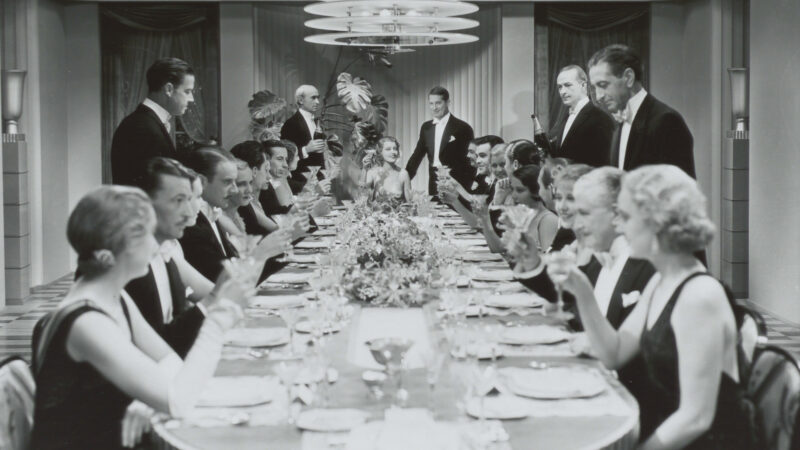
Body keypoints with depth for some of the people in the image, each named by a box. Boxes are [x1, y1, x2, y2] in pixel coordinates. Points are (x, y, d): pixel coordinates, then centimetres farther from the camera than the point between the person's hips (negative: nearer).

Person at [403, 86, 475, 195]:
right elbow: (417, 156, 16)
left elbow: (470, 161, -5)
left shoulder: (462, 128, -5)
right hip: (434, 185, 5)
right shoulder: (426, 127, 12)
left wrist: (466, 189, -12)